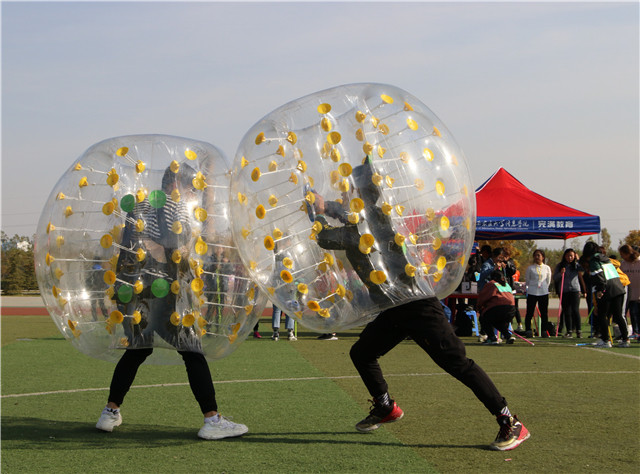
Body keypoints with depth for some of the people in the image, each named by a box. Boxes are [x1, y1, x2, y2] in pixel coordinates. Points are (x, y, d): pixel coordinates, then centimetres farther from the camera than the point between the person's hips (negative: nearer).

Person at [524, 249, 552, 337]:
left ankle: (544, 331, 8)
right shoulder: (530, 268, 4)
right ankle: (528, 331, 1)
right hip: (532, 293, -1)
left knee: (544, 313, 2)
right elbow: (527, 280, 8)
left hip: (544, 292, 1)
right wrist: (533, 286, 7)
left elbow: (548, 281, 14)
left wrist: (543, 287, 9)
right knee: (529, 313, -3)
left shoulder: (547, 268, 8)